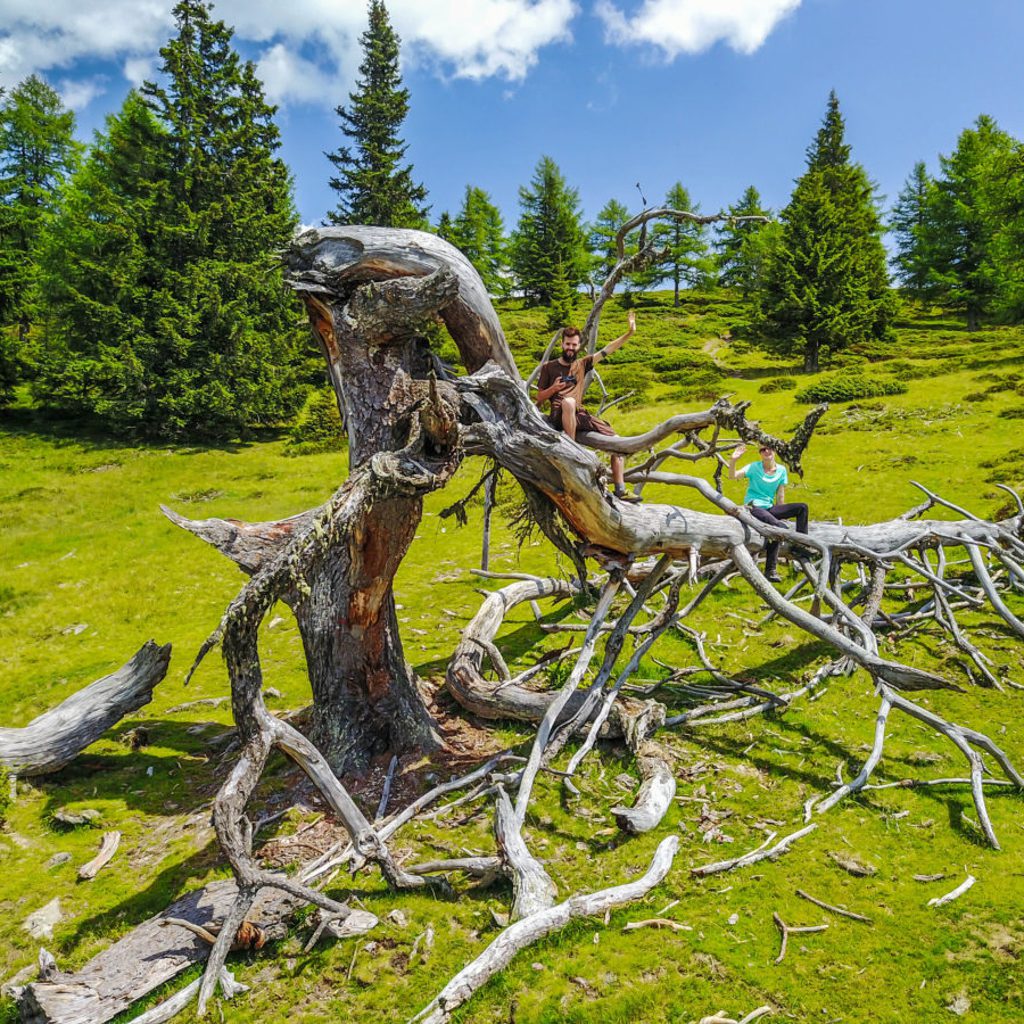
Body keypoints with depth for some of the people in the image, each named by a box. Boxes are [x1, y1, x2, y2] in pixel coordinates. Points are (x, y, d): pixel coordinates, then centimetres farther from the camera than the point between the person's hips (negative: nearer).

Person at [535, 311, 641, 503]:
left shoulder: (582, 364, 17)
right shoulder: (549, 367, 8)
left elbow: (607, 350, 10)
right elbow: (539, 398, 10)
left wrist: (629, 333, 1)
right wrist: (553, 388, -10)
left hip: (580, 415, 4)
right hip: (559, 416, -4)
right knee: (568, 401, -41)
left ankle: (620, 490, -8)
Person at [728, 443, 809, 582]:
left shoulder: (781, 470, 7)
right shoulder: (754, 467, -4)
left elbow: (780, 496, 11)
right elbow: (732, 476, -16)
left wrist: (781, 515, 9)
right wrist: (733, 461, -32)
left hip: (769, 508, 6)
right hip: (753, 507, -6)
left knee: (802, 507, -10)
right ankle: (770, 571, -24)